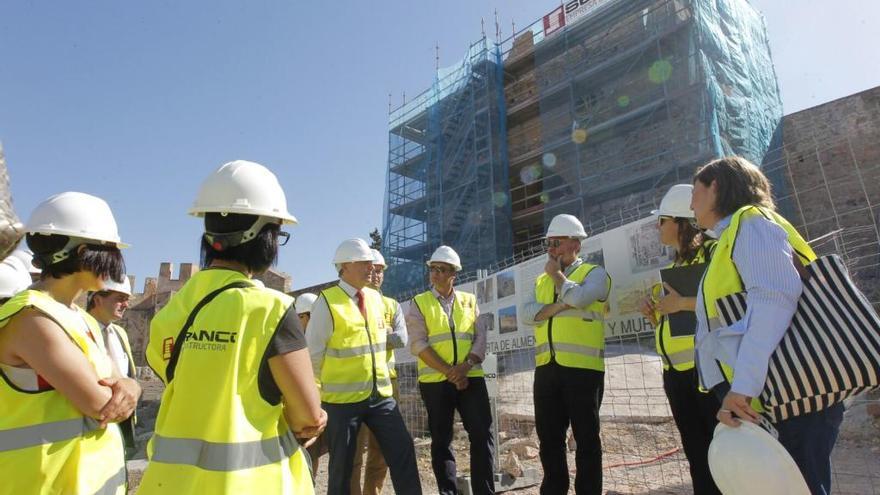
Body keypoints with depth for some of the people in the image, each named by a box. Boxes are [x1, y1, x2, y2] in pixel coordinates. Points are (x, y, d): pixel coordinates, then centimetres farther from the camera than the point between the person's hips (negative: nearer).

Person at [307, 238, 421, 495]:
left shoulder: (376, 297, 5)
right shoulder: (327, 302, -13)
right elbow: (314, 353, -7)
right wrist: (329, 384, 4)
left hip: (381, 393, 5)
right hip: (343, 398, -4)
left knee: (403, 452, 3)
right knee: (342, 464, 9)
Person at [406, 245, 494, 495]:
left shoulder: (470, 301, 11)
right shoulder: (419, 303, 3)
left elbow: (481, 338, 4)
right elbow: (418, 344, -7)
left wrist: (465, 366, -14)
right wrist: (449, 371, -15)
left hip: (471, 378, 2)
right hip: (435, 381, -1)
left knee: (482, 435, 0)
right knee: (441, 440, 8)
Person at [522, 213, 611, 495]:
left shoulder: (594, 273, 2)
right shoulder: (541, 281, 17)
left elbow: (577, 298, -19)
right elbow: (528, 314, 1)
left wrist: (556, 273, -3)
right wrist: (562, 305, -12)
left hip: (583, 368, -5)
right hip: (546, 368, 6)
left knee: (586, 438, 5)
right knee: (549, 438, 12)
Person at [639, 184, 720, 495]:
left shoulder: (713, 252, -6)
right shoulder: (673, 266, 19)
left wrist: (684, 303, -21)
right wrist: (653, 313, 4)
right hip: (675, 371, 8)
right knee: (697, 453, 15)